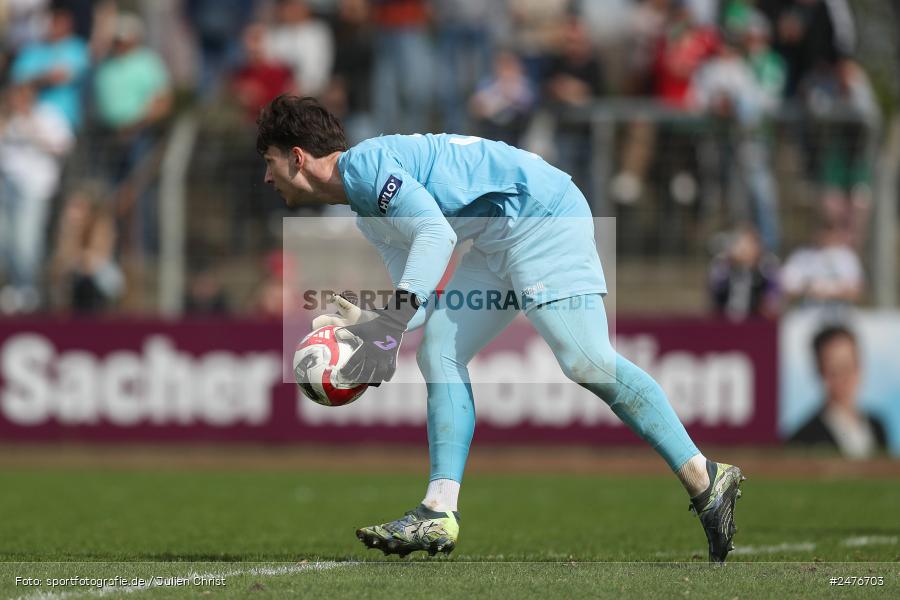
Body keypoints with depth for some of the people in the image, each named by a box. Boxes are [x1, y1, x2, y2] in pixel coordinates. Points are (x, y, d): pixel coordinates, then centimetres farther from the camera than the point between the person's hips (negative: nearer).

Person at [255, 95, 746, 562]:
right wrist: (371, 322, -5)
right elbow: (414, 304, 17)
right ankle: (439, 514, -5)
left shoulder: (364, 162, -12)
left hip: (541, 212, -11)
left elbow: (436, 233, -26)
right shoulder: (367, 216, 20)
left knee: (585, 359, -20)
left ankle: (704, 481, -20)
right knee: (439, 353, 2)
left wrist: (390, 330, -32)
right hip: (498, 242, 11)